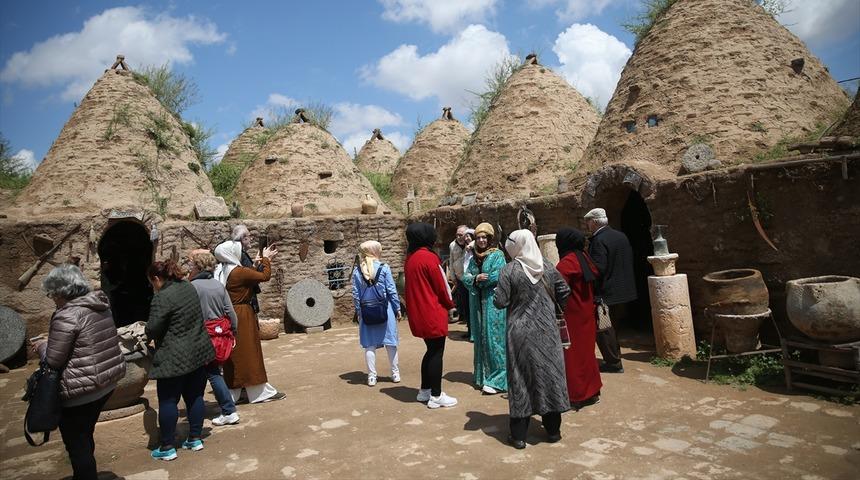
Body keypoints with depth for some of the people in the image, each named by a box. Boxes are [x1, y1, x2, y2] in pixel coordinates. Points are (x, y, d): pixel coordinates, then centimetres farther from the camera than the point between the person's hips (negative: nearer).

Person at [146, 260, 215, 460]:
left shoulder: (162, 297, -18)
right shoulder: (188, 287, 6)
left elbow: (153, 330, -18)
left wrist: (148, 334, 6)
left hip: (174, 359, -7)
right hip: (199, 351, 7)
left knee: (168, 401, 7)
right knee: (195, 396, 15)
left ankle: (167, 448, 16)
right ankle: (195, 439, 25)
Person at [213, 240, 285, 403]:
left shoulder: (220, 271, 6)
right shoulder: (239, 272, -18)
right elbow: (265, 276, -12)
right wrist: (266, 259, 2)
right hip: (242, 316, -8)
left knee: (234, 355, 14)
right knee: (249, 353, 0)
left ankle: (232, 394, 20)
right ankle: (260, 392, 10)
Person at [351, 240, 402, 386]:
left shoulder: (357, 271, -2)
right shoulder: (384, 268, -9)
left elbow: (356, 294, 0)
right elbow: (392, 291, -6)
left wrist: (358, 312, 10)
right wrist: (397, 309, 3)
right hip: (385, 310, -1)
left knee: (370, 344, 9)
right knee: (390, 342, 10)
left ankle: (372, 377, 13)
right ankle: (395, 374, 19)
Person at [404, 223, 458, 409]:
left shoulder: (410, 258, 8)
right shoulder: (429, 257, -16)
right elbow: (441, 285, -12)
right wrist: (450, 304, 6)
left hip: (417, 313, 8)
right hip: (433, 313, -8)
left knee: (431, 350, 19)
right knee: (437, 352, 1)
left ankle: (425, 390, 28)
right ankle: (436, 396, 8)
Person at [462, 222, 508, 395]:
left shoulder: (497, 255, -3)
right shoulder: (474, 258, 15)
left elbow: (499, 276, -15)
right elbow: (465, 277, 8)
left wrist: (479, 281, -5)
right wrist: (476, 278, -13)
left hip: (493, 302, -6)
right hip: (477, 303, 6)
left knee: (493, 339, -6)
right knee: (480, 339, 10)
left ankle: (497, 380, 0)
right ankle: (483, 377, 20)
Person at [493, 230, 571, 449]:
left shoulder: (509, 270, -13)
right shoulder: (548, 267, 0)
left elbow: (500, 302, -15)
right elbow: (564, 293, 6)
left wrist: (505, 295, 5)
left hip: (520, 333, -3)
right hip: (547, 332, 3)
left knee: (520, 379, 5)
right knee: (549, 375, 13)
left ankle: (519, 435, 12)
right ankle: (553, 430, 23)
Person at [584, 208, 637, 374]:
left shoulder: (598, 240, -20)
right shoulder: (621, 236, 8)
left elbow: (598, 268, -26)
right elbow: (629, 261, 15)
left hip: (606, 293, -9)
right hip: (623, 290, 9)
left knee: (602, 329, 3)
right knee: (610, 326, 20)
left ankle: (613, 363, 10)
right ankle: (614, 358, 29)